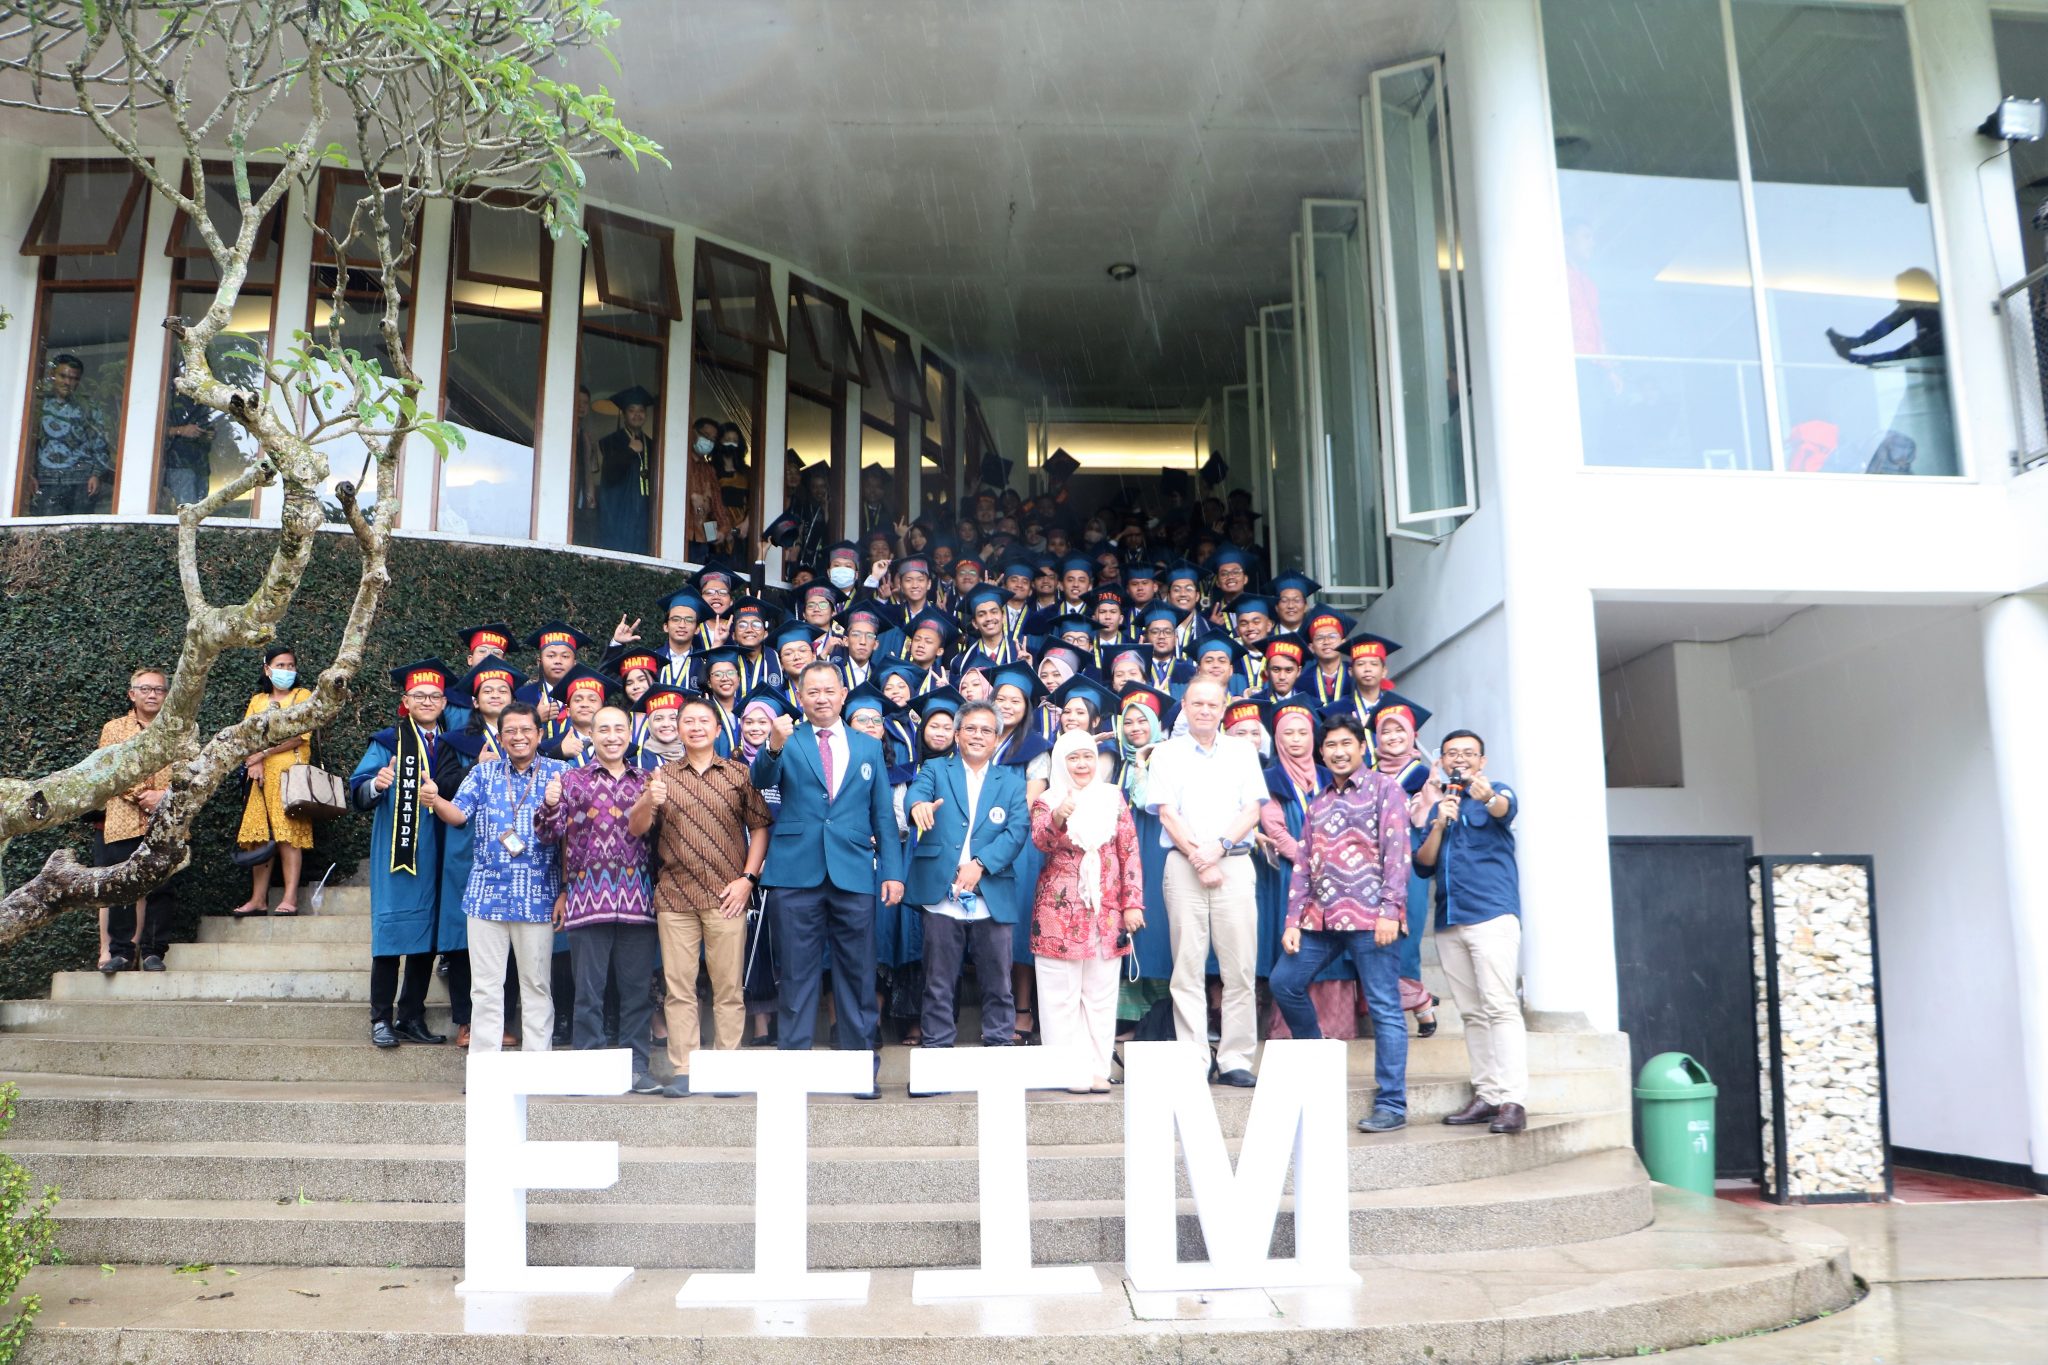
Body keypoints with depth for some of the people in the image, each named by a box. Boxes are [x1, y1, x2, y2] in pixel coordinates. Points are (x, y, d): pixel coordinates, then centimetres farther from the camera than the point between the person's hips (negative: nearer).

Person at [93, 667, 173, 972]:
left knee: (159, 888, 0)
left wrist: (166, 796, -12)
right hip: (124, 820, 0)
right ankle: (121, 949, 9)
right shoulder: (114, 728, 13)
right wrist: (143, 795, -12)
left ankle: (151, 950, 6)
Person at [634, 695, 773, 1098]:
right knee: (679, 987, 2)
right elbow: (635, 830, 6)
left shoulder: (739, 774, 7)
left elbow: (760, 827, 5)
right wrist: (648, 802, -15)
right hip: (675, 895, 1)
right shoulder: (663, 775, 11)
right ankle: (683, 1071, 7)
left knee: (728, 987, 1)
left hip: (726, 896, -1)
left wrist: (748, 877, -6)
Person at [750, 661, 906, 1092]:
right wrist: (774, 747, -34)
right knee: (797, 976, 4)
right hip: (797, 873, -1)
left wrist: (893, 870, 4)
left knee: (857, 975, 6)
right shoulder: (788, 742, 6)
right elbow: (761, 780, -14)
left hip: (854, 874, 2)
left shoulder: (868, 748, 13)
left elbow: (883, 815, 12)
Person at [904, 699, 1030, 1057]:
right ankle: (935, 1047, 16)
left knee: (998, 983, 7)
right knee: (938, 984, 6)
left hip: (993, 900, 1)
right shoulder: (936, 769, 8)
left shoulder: (1012, 782, 12)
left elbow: (1018, 830, -2)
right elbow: (917, 789, -14)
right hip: (941, 897, -1)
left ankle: (998, 1046, 18)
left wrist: (980, 864, -16)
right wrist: (919, 804, -40)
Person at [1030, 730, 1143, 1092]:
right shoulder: (1047, 802, 0)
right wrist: (1057, 818, -40)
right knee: (1062, 997, -1)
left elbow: (1130, 852, 6)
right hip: (1060, 913, -2)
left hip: (1107, 912, 3)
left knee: (1102, 995, 6)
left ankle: (1097, 1069, 12)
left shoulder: (1113, 798, 7)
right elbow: (1042, 841, -19)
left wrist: (1132, 904, 0)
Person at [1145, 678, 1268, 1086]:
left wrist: (1218, 847, -8)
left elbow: (1252, 810, 6)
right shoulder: (1167, 753, 10)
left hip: (1234, 863, 1)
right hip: (1184, 864, -1)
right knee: (1188, 965, -3)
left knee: (1240, 967, -3)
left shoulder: (1243, 750, 14)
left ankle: (1235, 1059, 2)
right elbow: (1167, 813, 2)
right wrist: (1197, 857, -8)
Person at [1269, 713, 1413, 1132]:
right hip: (1321, 917, 7)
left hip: (1369, 917, -7)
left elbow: (1397, 852, -8)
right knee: (1284, 983, 7)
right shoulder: (1319, 801, 20)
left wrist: (1390, 909, -17)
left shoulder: (1384, 788, 1)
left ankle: (1392, 1105, 1)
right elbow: (1303, 862, 17)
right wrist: (1294, 919, 9)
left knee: (1384, 1008, -4)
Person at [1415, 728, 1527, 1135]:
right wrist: (1439, 823, -6)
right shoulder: (1437, 806, 19)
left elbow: (1506, 809, -21)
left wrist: (1489, 797, -45)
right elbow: (1423, 865, 10)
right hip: (1449, 922, 6)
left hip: (1492, 914, -6)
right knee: (1473, 1014, 7)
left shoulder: (1496, 793, 5)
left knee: (1500, 1007, -12)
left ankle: (1513, 1101, -15)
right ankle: (1486, 1096, 10)